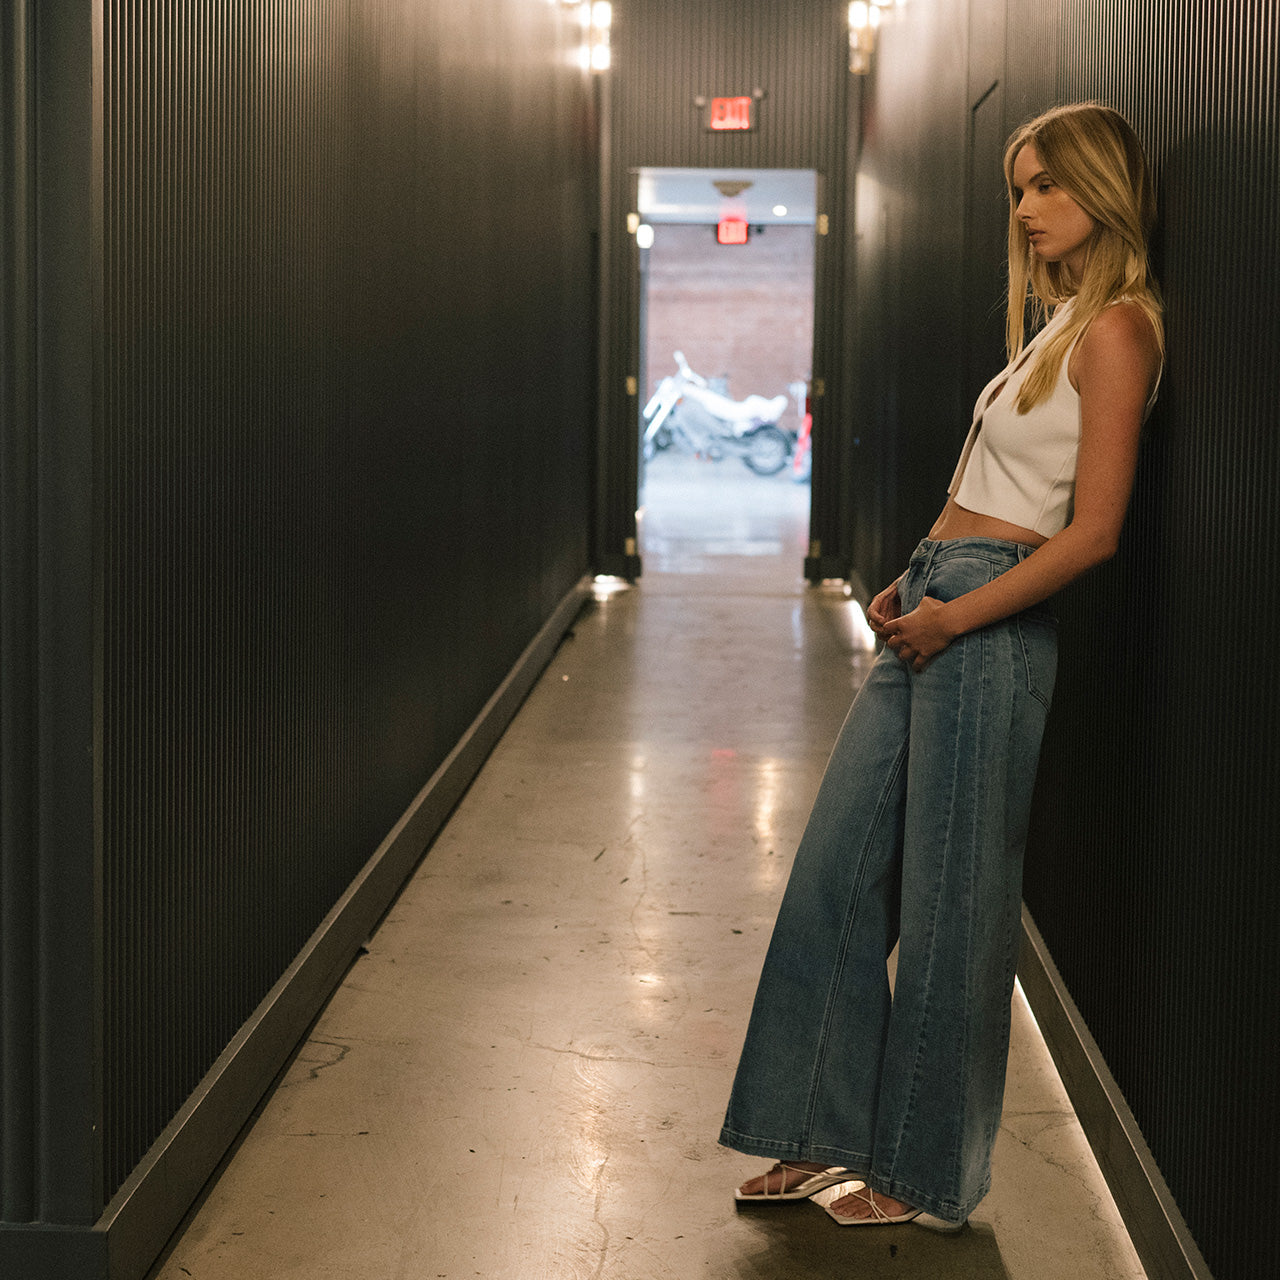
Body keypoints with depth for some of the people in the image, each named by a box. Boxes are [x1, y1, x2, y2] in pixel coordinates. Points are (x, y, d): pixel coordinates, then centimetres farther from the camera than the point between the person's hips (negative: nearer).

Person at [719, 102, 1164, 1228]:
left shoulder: (1116, 331, -11)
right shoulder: (1063, 322, 18)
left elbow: (1093, 532, -16)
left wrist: (954, 614, -15)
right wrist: (912, 584, 9)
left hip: (988, 625, -9)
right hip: (935, 611, 9)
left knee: (948, 901, 0)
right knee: (839, 869, 9)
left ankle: (928, 1174, 14)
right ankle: (831, 1135, 20)